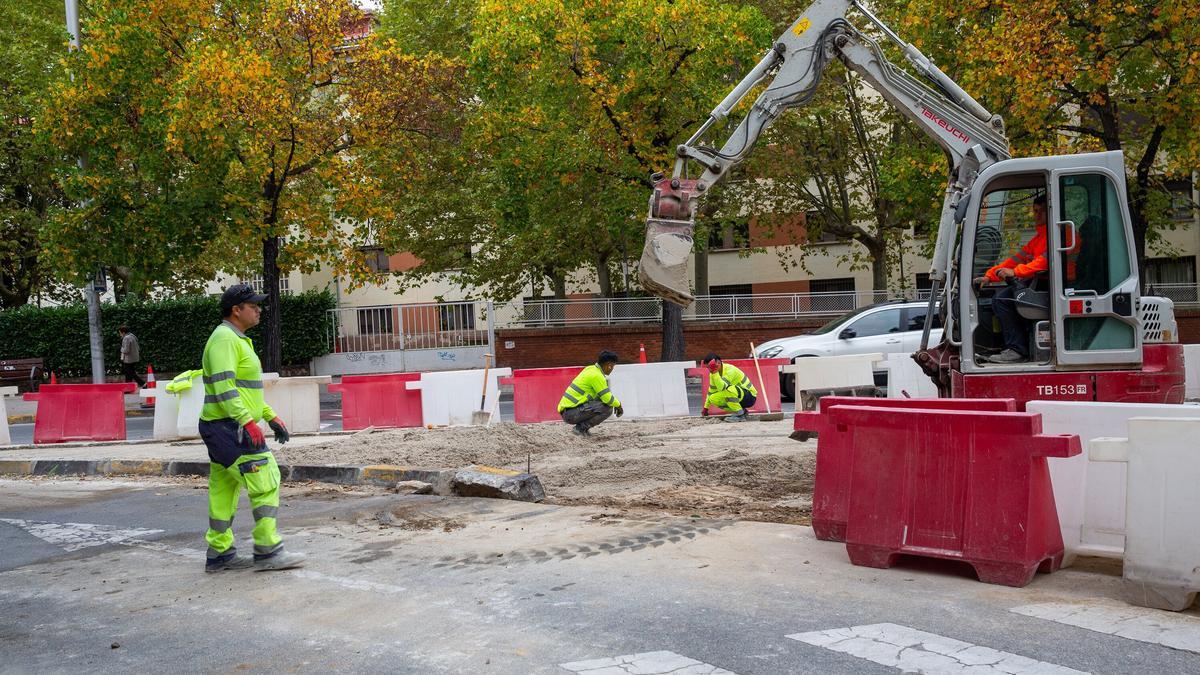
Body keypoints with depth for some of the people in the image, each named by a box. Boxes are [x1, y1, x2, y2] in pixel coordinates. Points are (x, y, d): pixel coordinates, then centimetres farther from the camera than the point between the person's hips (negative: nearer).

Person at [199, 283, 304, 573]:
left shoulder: (238, 340, 20)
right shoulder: (224, 338, -13)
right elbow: (223, 385, -24)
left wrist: (272, 417, 23)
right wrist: (247, 421, -31)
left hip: (225, 429, 10)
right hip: (230, 427, -10)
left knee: (224, 491, 12)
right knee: (266, 484, -8)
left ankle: (219, 554, 19)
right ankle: (267, 551, -5)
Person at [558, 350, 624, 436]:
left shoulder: (590, 369, 13)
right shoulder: (597, 376, -15)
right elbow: (607, 399, -14)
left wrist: (616, 403, 17)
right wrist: (618, 404, 5)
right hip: (571, 414, -9)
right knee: (607, 408, -15)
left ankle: (581, 427, 11)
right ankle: (580, 428, -8)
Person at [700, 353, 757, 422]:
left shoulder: (730, 370, -24)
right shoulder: (713, 373, 1)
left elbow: (722, 388, -39)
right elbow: (711, 391, 14)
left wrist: (715, 372, -38)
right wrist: (706, 408, 18)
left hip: (750, 397, -9)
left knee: (728, 390, -35)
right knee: (713, 398, -6)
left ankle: (740, 414, -15)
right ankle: (742, 411, 3)